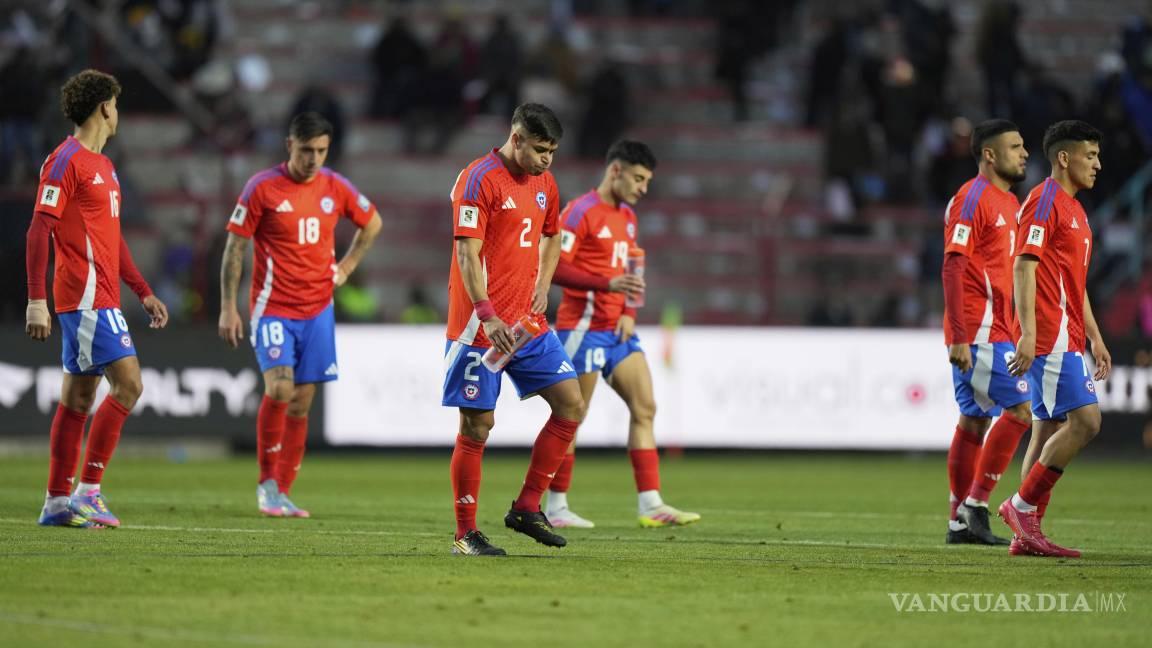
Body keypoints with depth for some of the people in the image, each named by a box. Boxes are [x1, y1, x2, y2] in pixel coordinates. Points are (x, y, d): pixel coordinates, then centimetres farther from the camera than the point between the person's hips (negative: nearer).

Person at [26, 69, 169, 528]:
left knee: (78, 397, 10)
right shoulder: (66, 160, -10)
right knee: (128, 383, -15)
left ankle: (58, 503, 13)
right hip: (86, 296, -10)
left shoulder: (102, 166, 19)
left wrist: (144, 292, 24)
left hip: (99, 297, 10)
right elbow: (39, 230, -15)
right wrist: (36, 300, -21)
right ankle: (87, 491, -13)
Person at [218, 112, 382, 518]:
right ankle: (267, 481, -4)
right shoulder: (263, 187, -7)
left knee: (301, 403, 4)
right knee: (279, 389, -20)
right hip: (273, 309, -4)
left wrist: (345, 268, 12)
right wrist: (228, 308, -8)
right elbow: (235, 247, -4)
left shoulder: (335, 188, 4)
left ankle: (282, 492, 12)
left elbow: (371, 223, 23)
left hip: (318, 309, 4)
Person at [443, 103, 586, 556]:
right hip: (481, 327, -7)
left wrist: (543, 286, 11)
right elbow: (467, 254, -18)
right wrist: (488, 316, -27)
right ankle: (465, 534, 6)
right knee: (478, 425, -3)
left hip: (528, 323, 7)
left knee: (571, 405, 1)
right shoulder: (479, 180, -12)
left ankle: (527, 508, 9)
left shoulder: (544, 184, 12)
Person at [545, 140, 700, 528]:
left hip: (617, 330, 8)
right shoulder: (580, 212, -11)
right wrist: (608, 284, -28)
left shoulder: (627, 216, 16)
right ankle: (555, 507, 6)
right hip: (583, 327, -8)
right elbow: (554, 267, -18)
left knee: (644, 408, 0)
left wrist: (629, 314, 5)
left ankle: (650, 504, -1)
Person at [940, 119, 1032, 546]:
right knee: (1019, 408, -13)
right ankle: (975, 507, -10)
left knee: (975, 421, 9)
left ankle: (960, 522, 11)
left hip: (997, 330, 9)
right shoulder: (972, 199, -11)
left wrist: (1019, 333, 21)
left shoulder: (1010, 203, 19)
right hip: (978, 331, -9)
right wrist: (959, 337, -22)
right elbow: (953, 267, -17)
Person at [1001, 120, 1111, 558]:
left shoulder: (1073, 209, 21)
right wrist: (1028, 333, -24)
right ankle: (1023, 504, -8)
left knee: (1050, 431, 6)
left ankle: (1027, 534, 6)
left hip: (1068, 338, 10)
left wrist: (1095, 338, 25)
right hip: (1050, 336, -10)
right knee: (1085, 420, -15)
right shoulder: (1045, 201, -9)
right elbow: (1024, 267, -17)